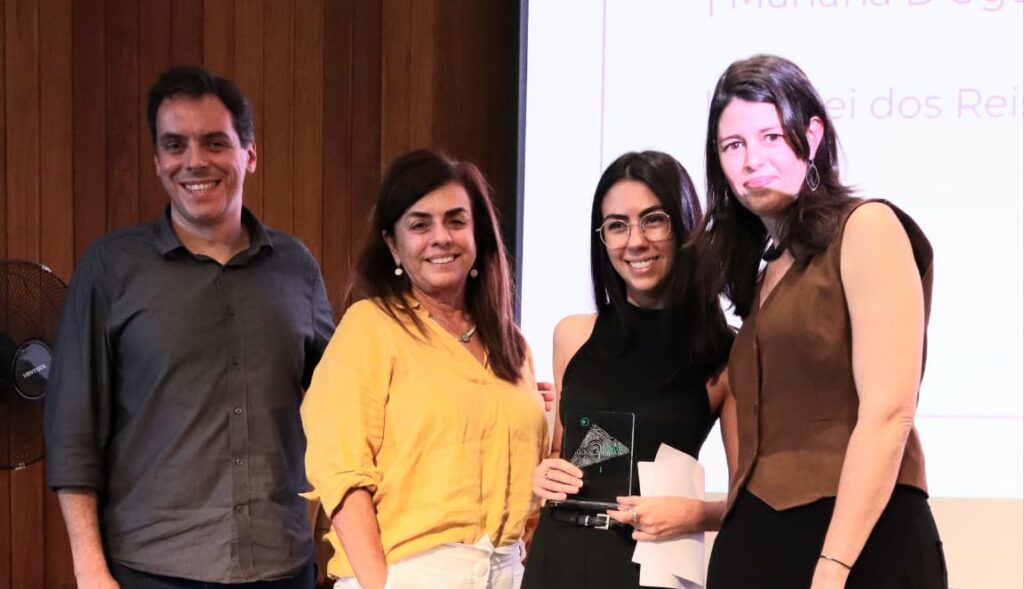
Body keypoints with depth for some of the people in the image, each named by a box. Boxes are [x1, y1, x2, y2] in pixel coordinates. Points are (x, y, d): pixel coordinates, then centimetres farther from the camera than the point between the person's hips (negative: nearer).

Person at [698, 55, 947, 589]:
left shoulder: (868, 228, -4)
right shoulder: (765, 269, 17)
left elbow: (888, 415, -14)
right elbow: (760, 437, 10)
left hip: (858, 546, -7)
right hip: (755, 544, 7)